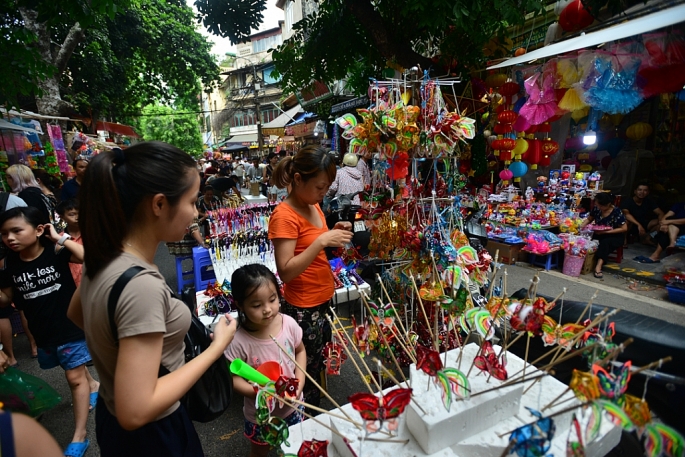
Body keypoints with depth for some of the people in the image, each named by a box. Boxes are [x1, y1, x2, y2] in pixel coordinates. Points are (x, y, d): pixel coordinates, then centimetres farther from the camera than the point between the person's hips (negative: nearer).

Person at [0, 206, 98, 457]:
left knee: (74, 377, 1)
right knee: (76, 370, 25)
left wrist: (61, 238, -31)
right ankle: (93, 385, 56)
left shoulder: (56, 252, -18)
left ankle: (79, 436, 12)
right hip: (42, 331, 6)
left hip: (70, 325, -6)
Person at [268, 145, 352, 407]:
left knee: (318, 364, 23)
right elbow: (286, 271, -25)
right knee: (307, 375, 10)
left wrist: (333, 234, 2)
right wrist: (322, 241, -30)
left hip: (324, 300, 8)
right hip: (303, 309, -8)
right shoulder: (284, 215, -20)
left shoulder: (313, 206, 5)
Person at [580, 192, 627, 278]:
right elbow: (589, 219, 11)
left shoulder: (617, 212, -18)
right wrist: (582, 226, -8)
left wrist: (606, 232, -23)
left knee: (605, 242, -37)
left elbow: (624, 228, -15)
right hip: (599, 234, 5)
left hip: (614, 236, -4)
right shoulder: (596, 209, -7)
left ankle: (599, 265, -45)